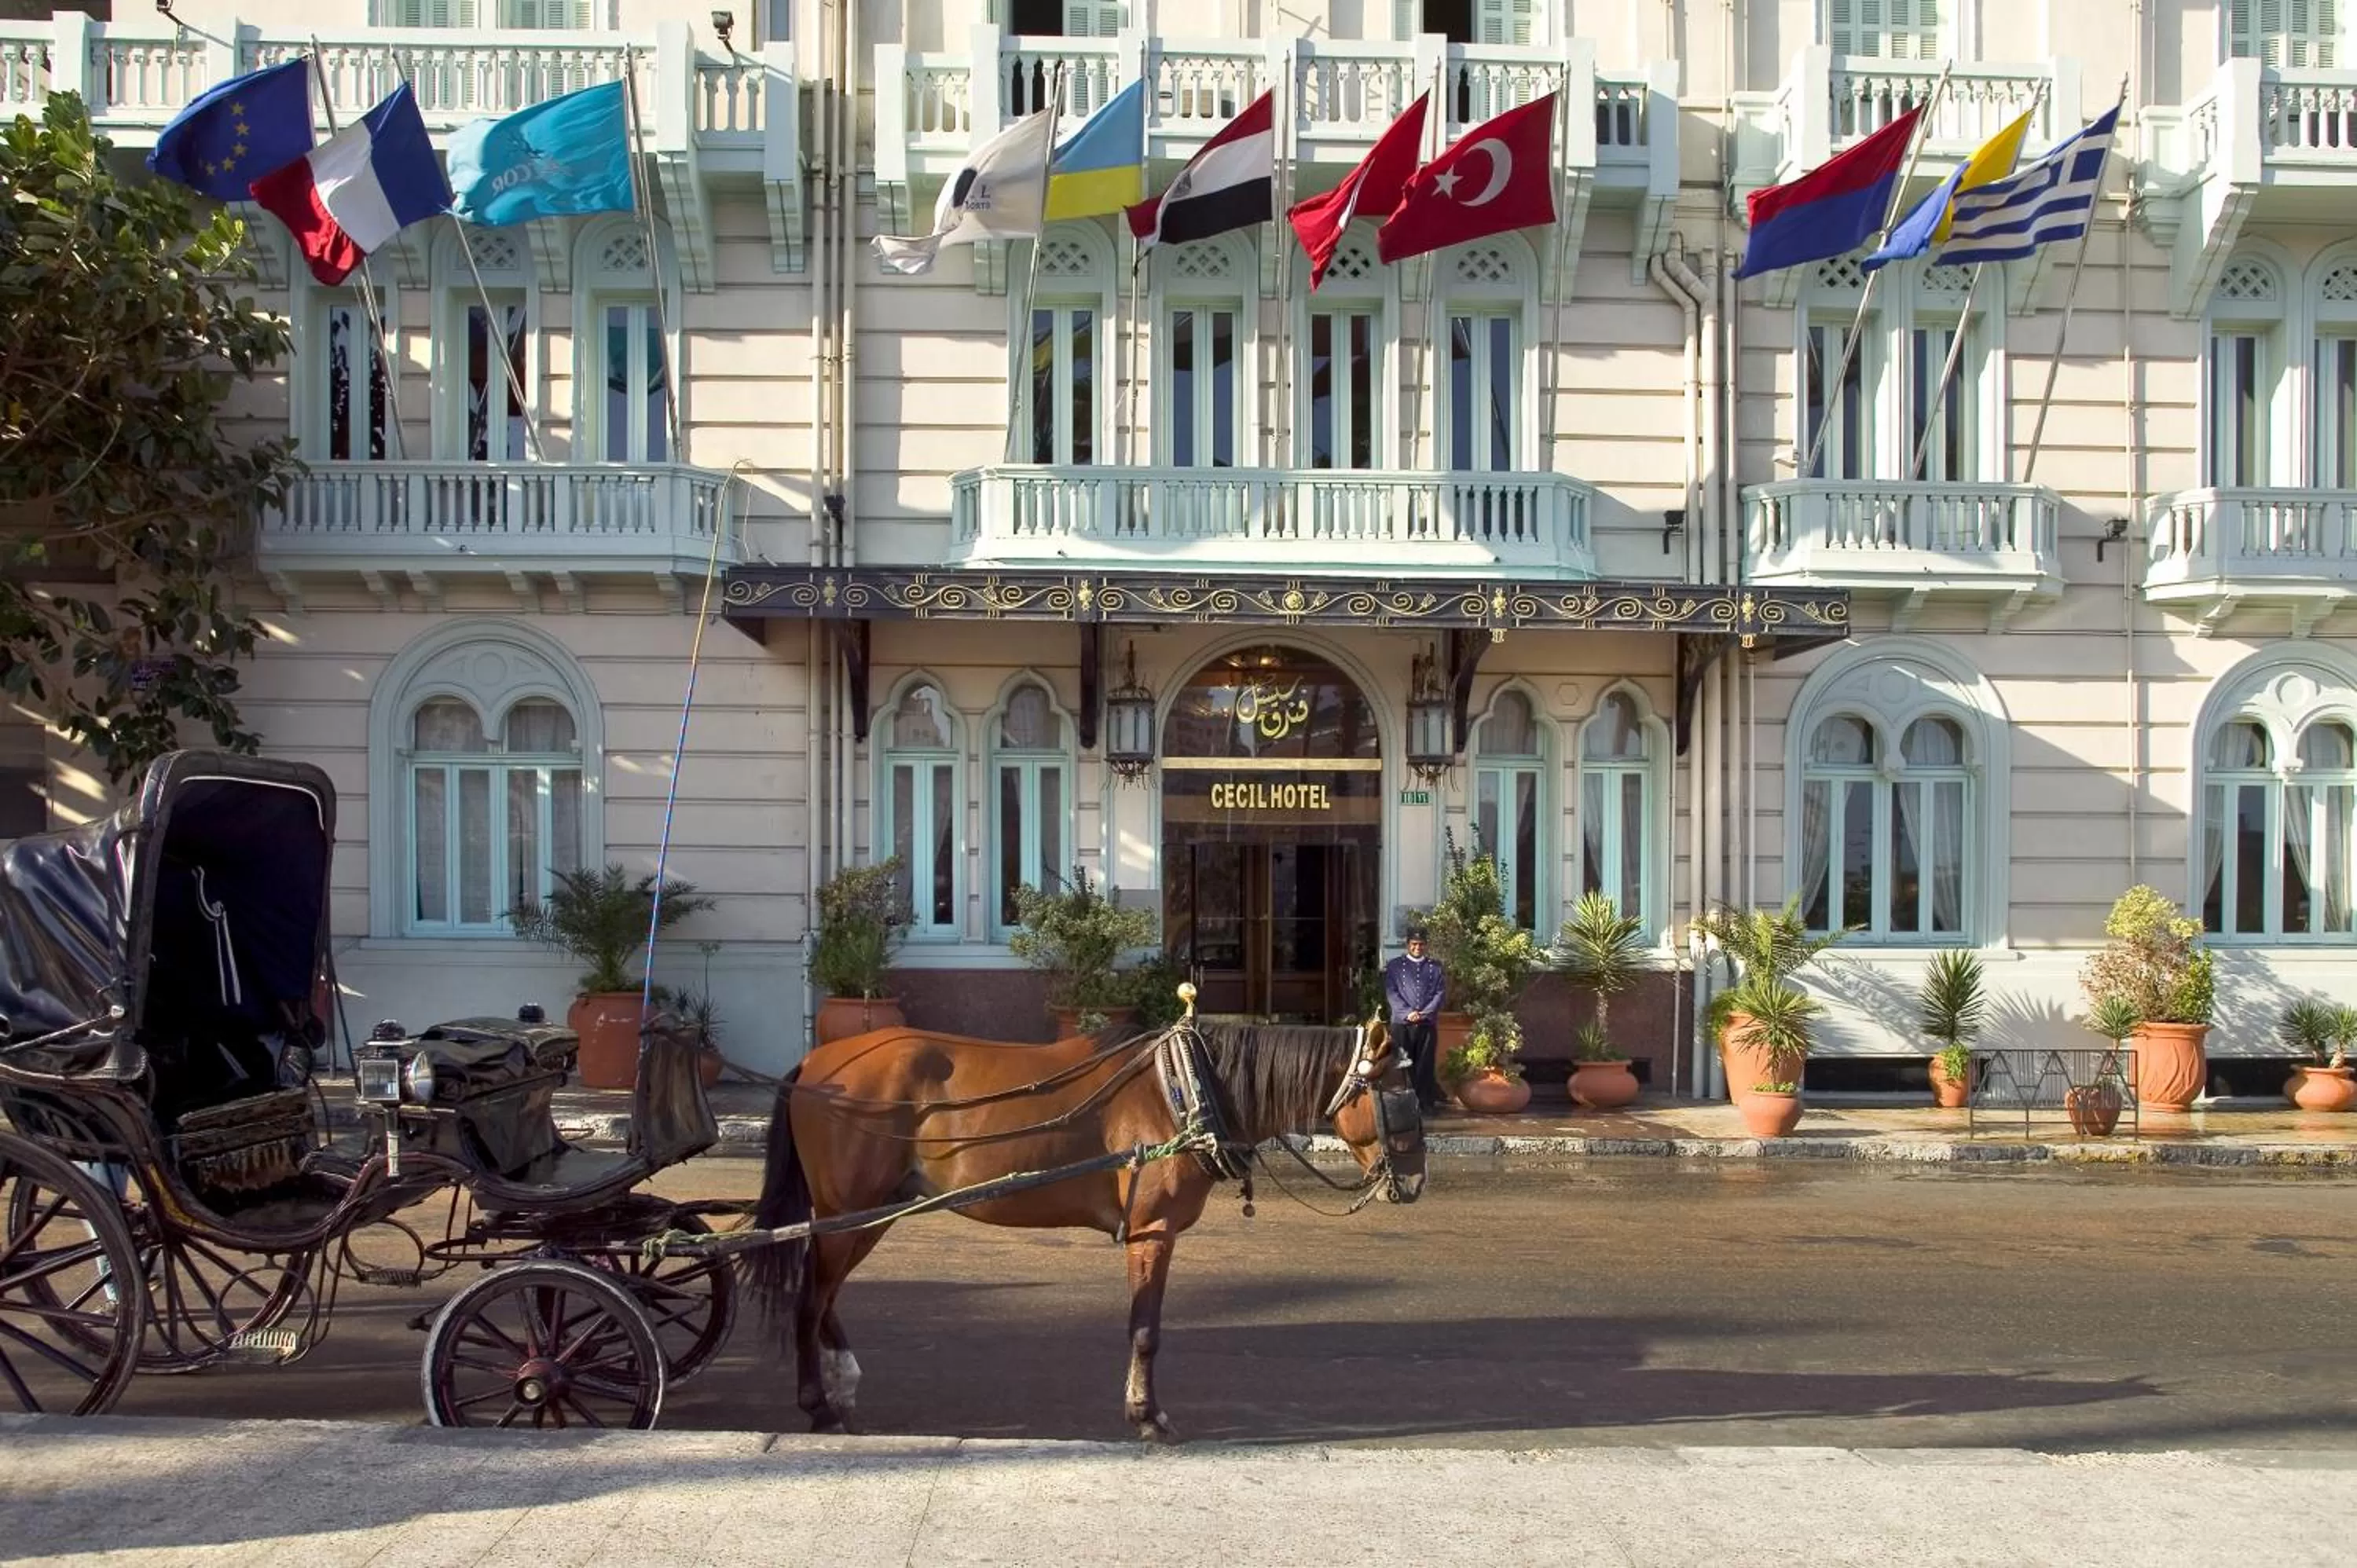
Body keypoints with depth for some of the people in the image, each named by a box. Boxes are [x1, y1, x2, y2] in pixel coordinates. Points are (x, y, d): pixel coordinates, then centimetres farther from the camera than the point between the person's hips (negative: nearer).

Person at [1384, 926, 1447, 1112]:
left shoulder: (1435, 966, 10)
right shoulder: (1395, 966, 6)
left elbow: (1441, 993, 4)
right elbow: (1391, 993, -1)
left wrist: (1424, 1013, -9)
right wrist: (1408, 1013, -13)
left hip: (1428, 1023, 1)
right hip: (1402, 1023, -1)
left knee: (1426, 1064, 1)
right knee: (1403, 1063, 1)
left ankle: (1427, 1102, 6)